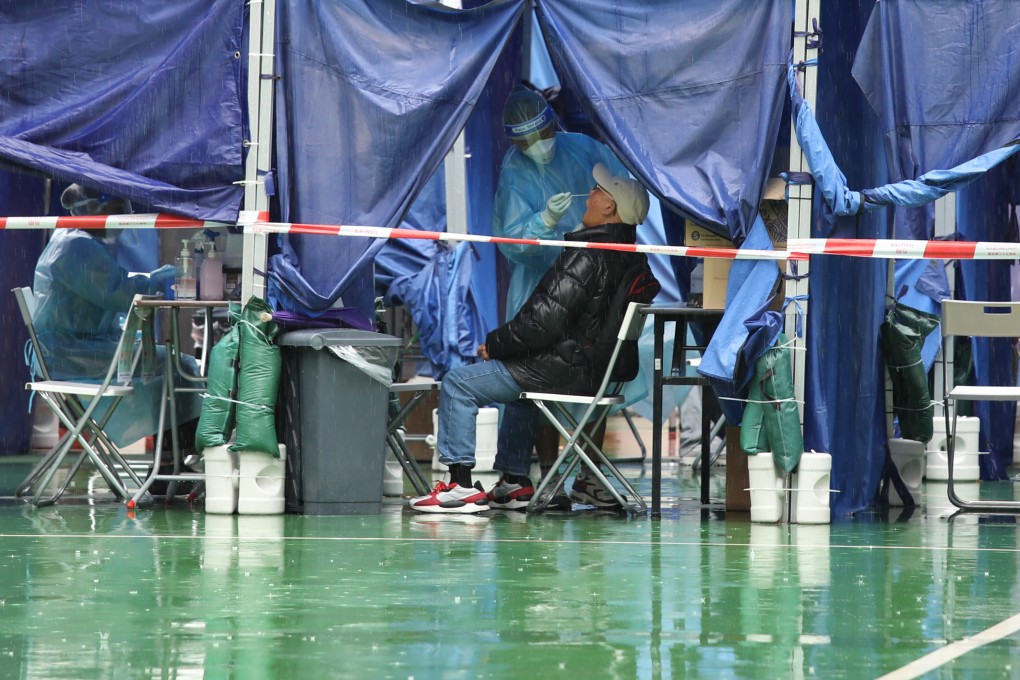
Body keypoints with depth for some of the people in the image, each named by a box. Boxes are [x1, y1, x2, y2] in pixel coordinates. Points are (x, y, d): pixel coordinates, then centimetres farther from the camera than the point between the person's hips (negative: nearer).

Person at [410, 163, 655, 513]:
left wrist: (494, 344, -9)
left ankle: (461, 485, -3)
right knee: (517, 375, 39)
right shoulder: (632, 257, 7)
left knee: (458, 383, -2)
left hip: (566, 370, -10)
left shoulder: (587, 258, -22)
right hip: (601, 368, 10)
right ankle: (515, 481, 37)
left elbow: (543, 323, -24)